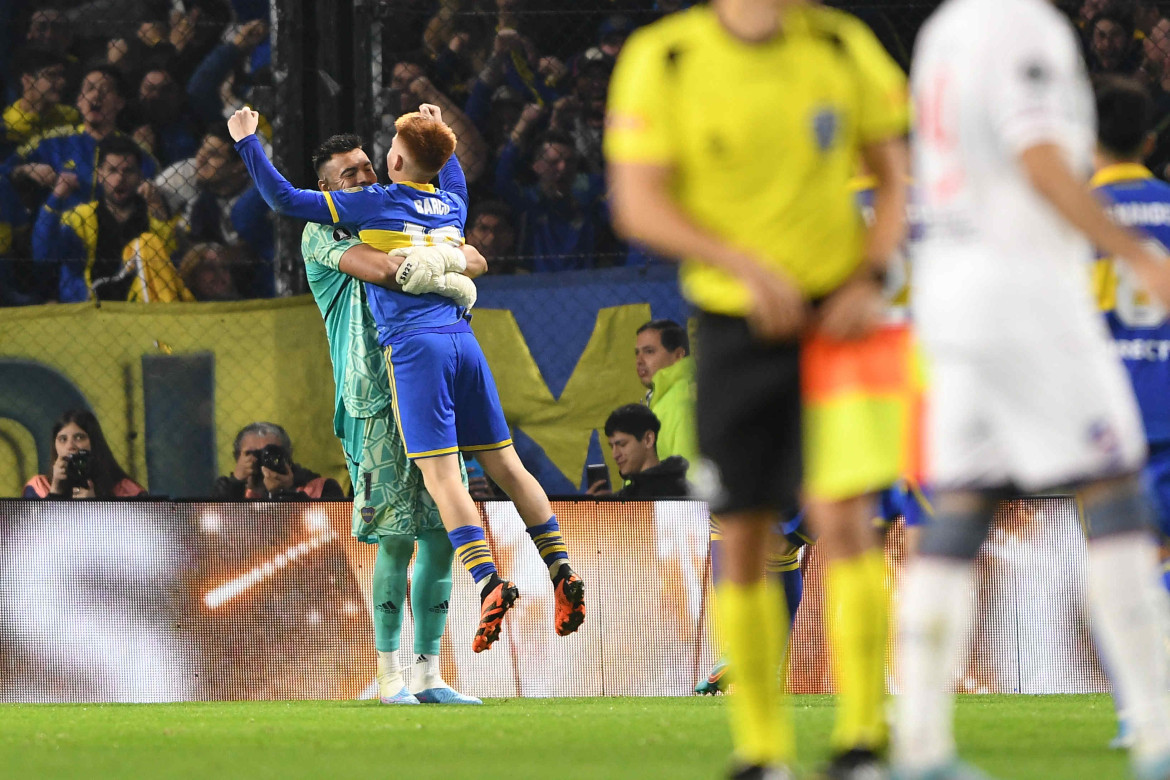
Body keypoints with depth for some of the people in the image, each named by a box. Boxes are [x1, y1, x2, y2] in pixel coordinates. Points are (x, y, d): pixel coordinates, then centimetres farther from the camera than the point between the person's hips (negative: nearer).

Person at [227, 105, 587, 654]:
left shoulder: (377, 203, 0)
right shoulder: (452, 205, 17)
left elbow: (286, 200, 0)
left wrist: (247, 142, 9)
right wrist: (440, 133, 58)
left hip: (415, 347, -6)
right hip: (464, 341, 6)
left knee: (440, 475, -11)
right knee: (504, 464, 10)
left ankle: (489, 583, -26)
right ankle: (562, 572, 4)